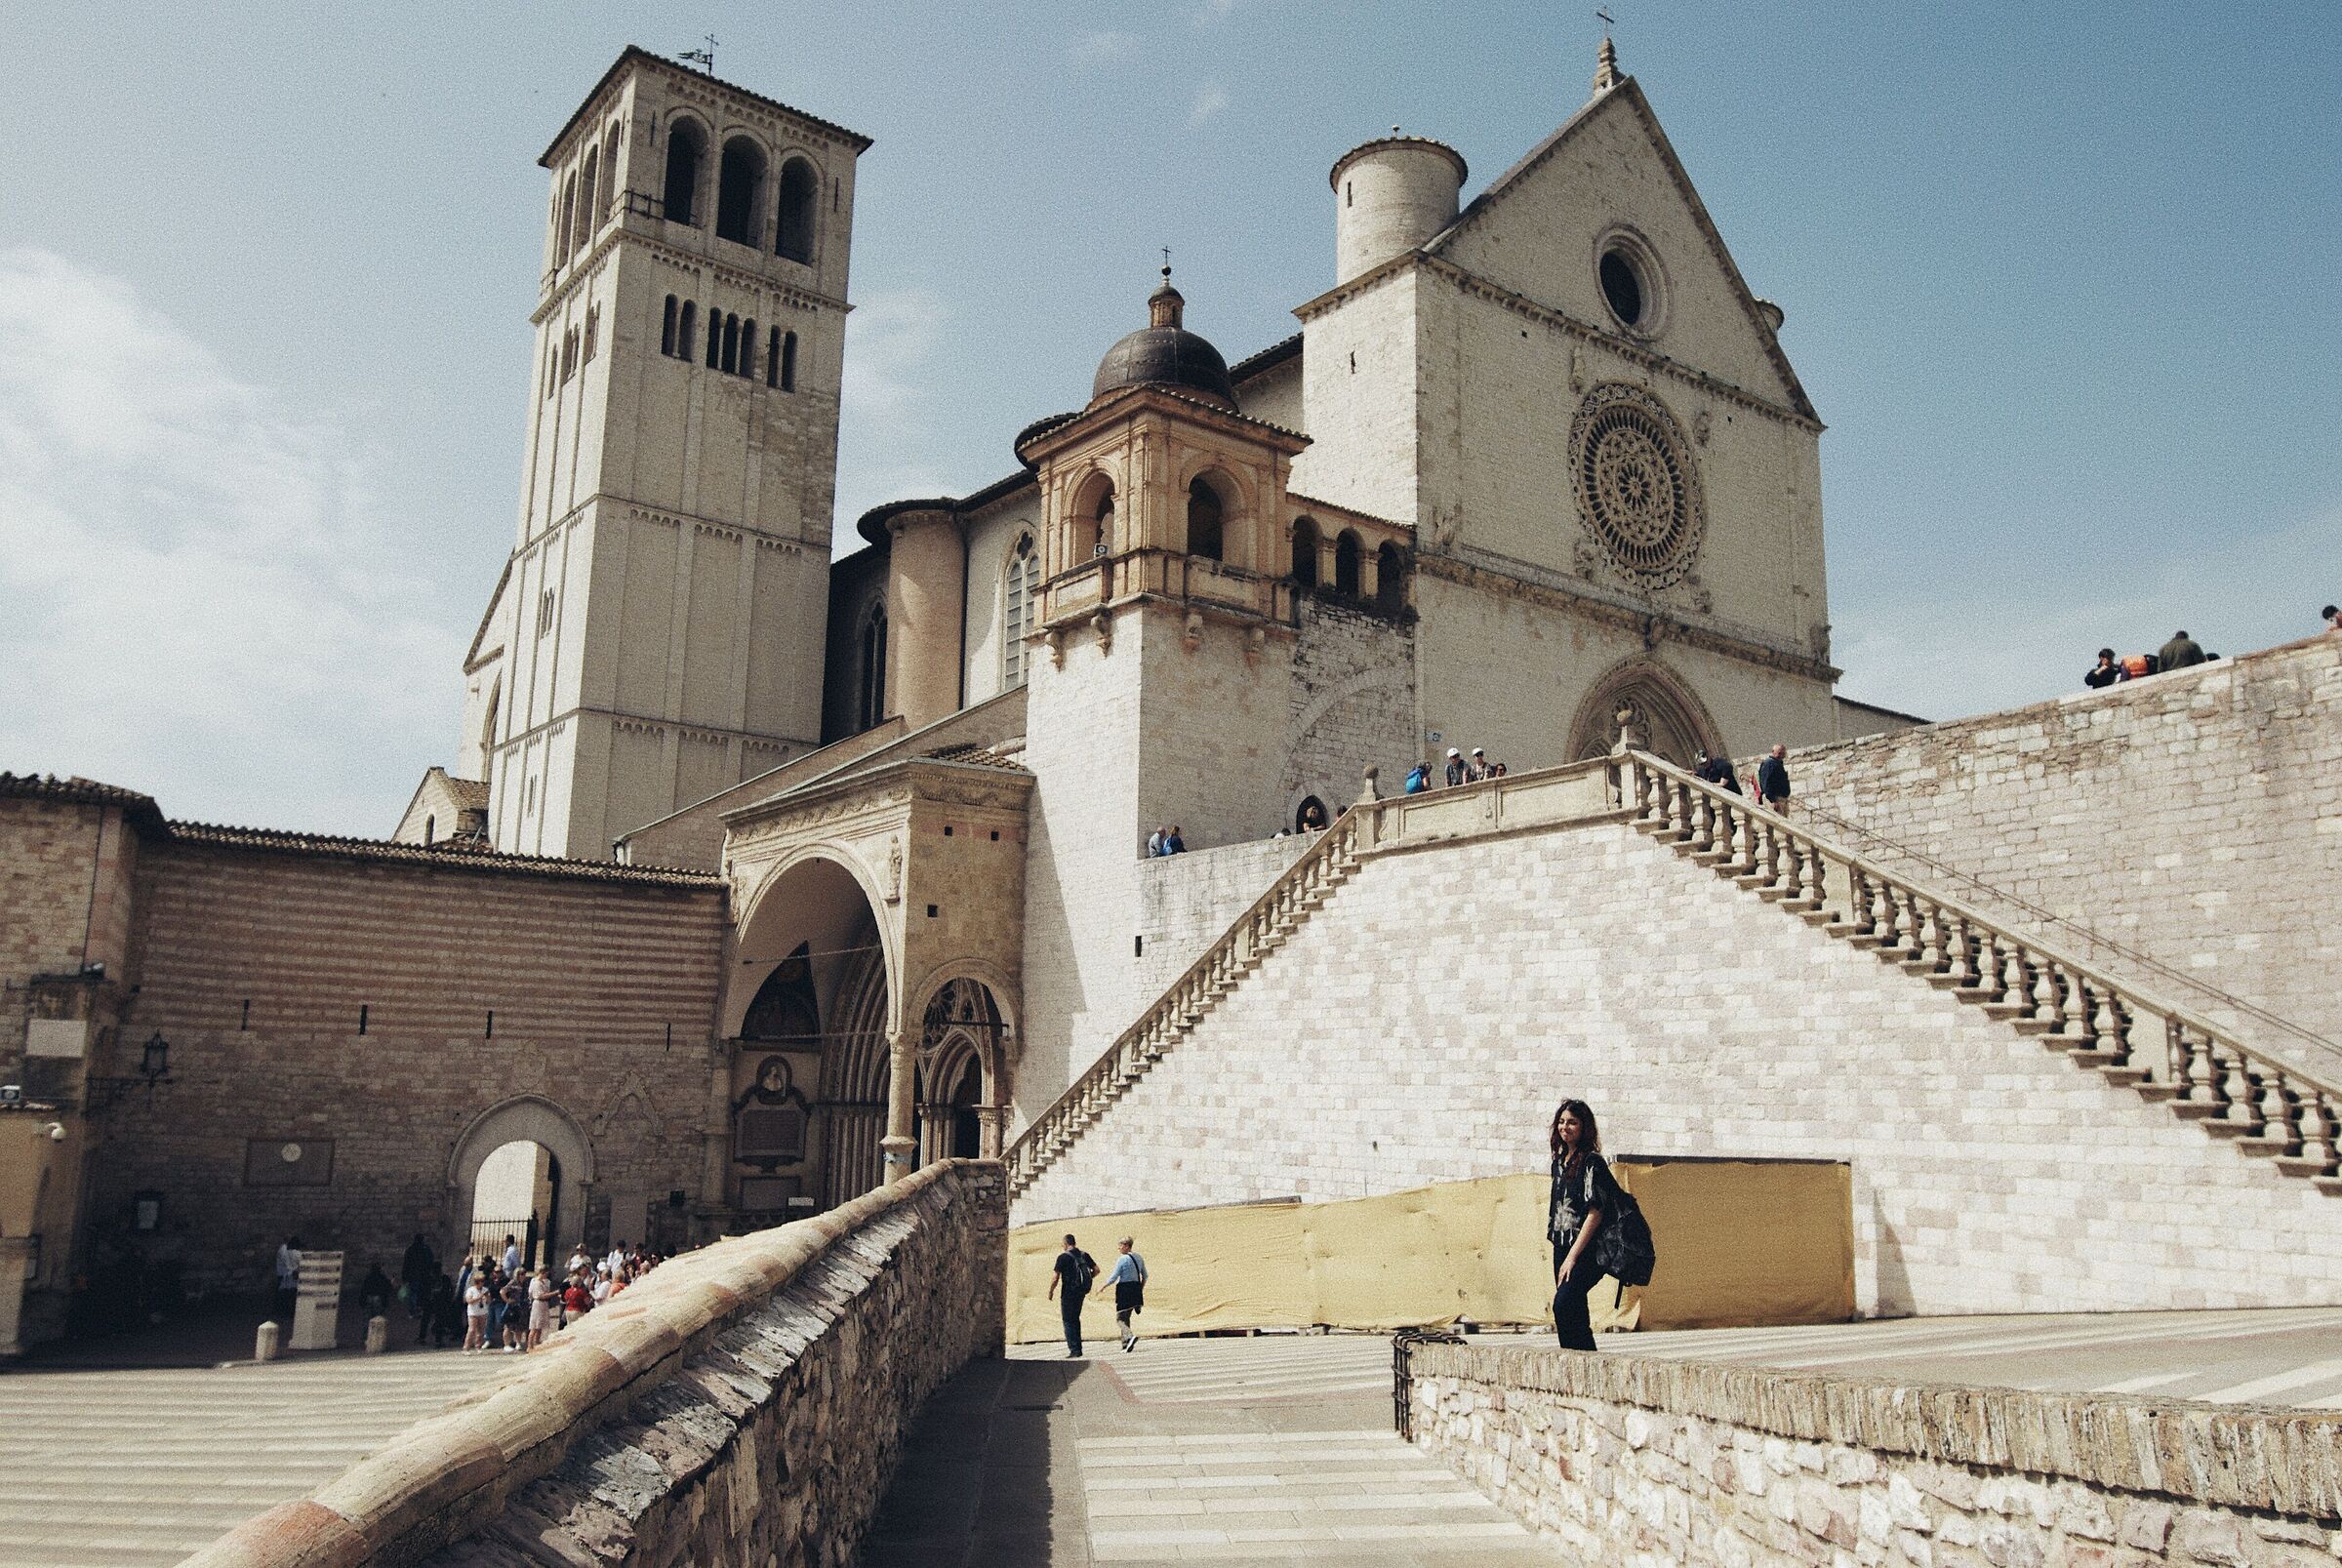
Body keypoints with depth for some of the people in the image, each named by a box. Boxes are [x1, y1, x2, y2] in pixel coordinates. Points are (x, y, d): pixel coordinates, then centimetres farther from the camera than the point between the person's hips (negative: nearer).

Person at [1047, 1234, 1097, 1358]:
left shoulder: (1063, 1257, -11)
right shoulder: (1084, 1255, 5)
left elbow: (1055, 1278, -12)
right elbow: (1096, 1270, 6)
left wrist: (1051, 1291, 2)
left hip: (1068, 1293, -6)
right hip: (1081, 1292, 6)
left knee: (1068, 1321, 2)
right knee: (1075, 1319, 20)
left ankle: (1074, 1349, -4)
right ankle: (1078, 1347, 21)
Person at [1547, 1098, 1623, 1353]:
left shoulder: (1592, 1162, -10)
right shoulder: (1559, 1161, 13)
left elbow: (1595, 1213, -15)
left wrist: (1573, 1257, -17)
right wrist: (1562, 1255, 15)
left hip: (1586, 1250, -8)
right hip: (1561, 1248, 8)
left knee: (1563, 1305, -21)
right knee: (1576, 1312, 9)